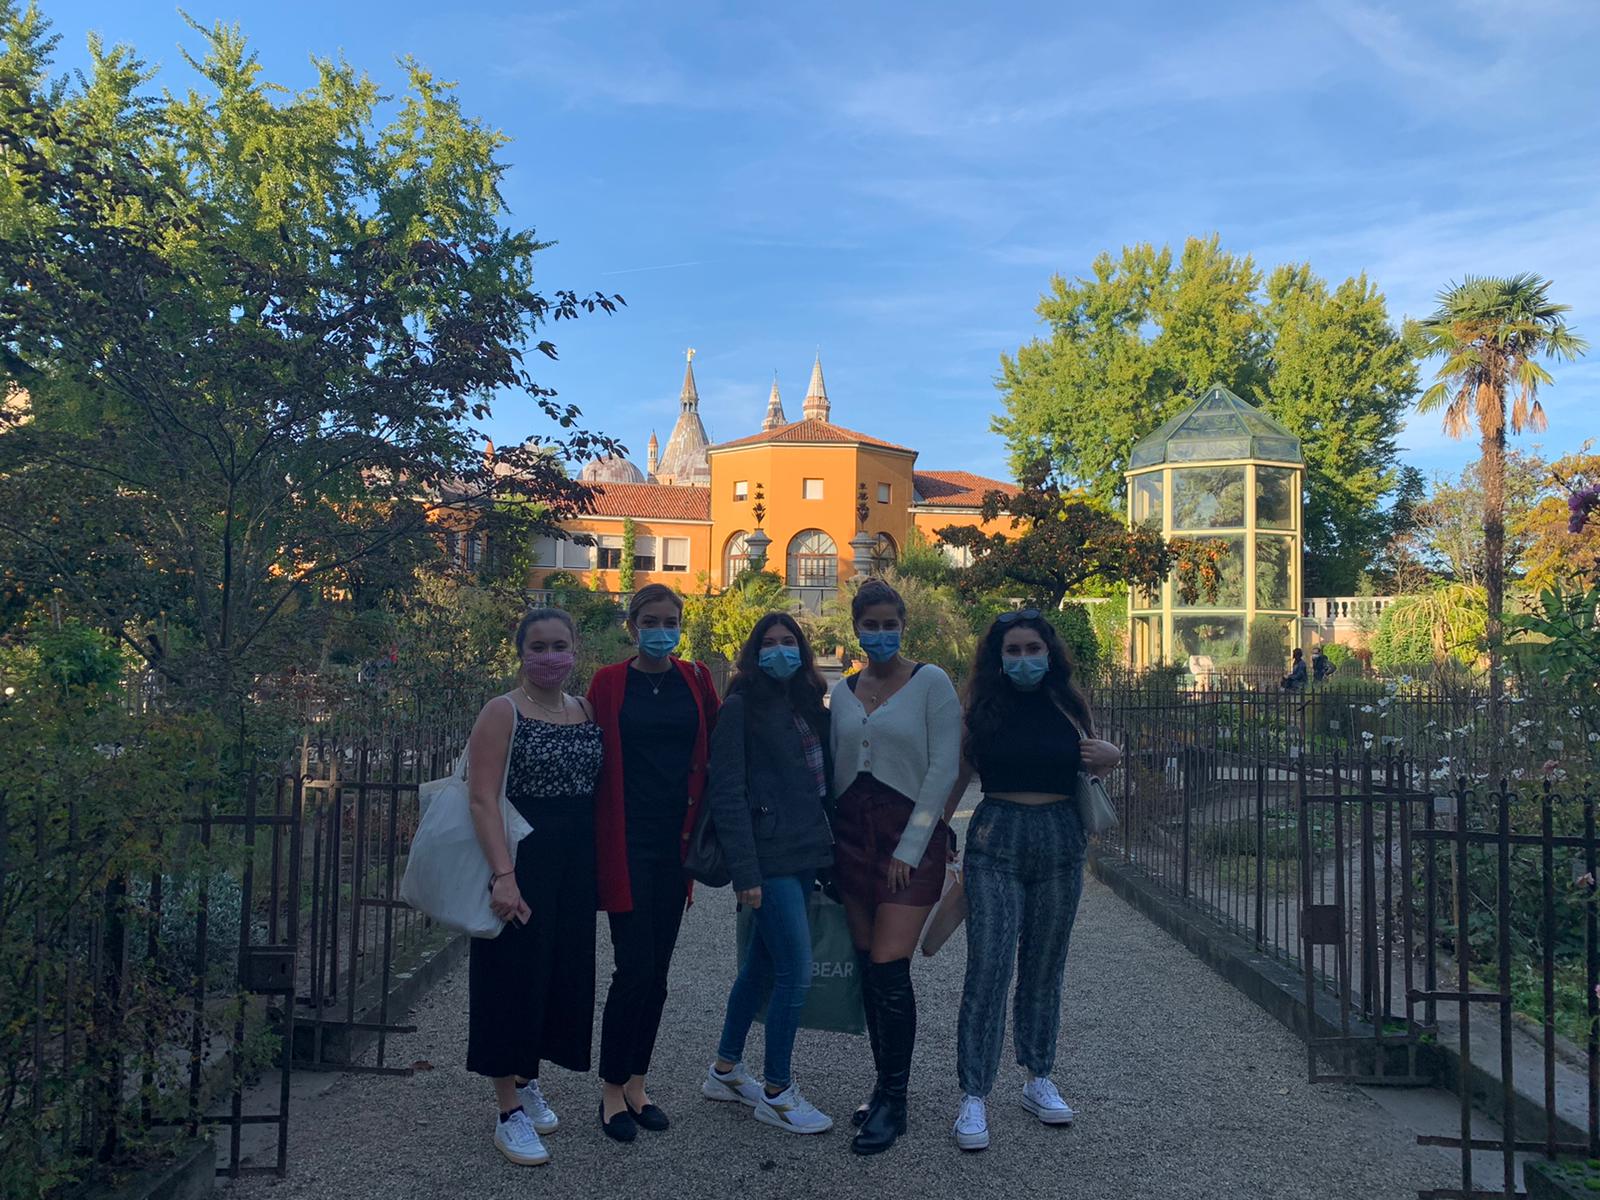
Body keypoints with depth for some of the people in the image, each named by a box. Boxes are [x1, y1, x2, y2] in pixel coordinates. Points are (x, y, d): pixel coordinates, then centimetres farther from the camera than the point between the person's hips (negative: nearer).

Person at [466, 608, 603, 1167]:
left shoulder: (588, 711, 8)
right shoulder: (503, 712, -9)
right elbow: (483, 798, -15)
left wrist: (603, 867, 8)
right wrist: (503, 874, -24)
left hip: (576, 864, 6)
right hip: (521, 861, -6)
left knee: (563, 973, 12)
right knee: (515, 975, 0)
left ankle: (526, 1079, 35)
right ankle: (510, 1114, 13)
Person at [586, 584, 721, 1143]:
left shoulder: (696, 679, 6)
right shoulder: (609, 682, -2)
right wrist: (599, 834, -3)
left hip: (676, 838, 3)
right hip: (627, 839, -3)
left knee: (658, 967, 9)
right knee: (635, 966, -5)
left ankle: (636, 1084, 24)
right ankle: (611, 1091, 13)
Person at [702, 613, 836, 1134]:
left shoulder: (807, 704, 14)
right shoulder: (741, 707, -8)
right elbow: (727, 793, -12)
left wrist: (828, 847, 12)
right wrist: (745, 871, -16)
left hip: (805, 851, 8)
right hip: (771, 857, -8)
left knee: (762, 964, 16)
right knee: (796, 972, -6)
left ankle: (725, 1070, 31)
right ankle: (776, 1093, 10)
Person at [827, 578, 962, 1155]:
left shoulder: (931, 682, -5)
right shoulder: (841, 691, 10)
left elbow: (943, 769, -10)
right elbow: (835, 770, 14)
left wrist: (909, 848, -13)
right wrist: (828, 844, 7)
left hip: (910, 837, -5)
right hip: (852, 837, 5)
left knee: (889, 970, -8)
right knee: (869, 969, 9)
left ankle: (893, 1104, 8)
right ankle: (886, 1088, 24)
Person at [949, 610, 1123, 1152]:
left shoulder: (1067, 706, 5)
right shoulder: (983, 708, 0)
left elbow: (1088, 769, 17)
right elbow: (958, 773, 7)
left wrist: (1111, 756, -5)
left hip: (1059, 840, 3)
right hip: (996, 840, -2)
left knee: (1045, 967, 12)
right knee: (988, 969, -7)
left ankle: (1039, 1080, 27)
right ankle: (974, 1097, 0)